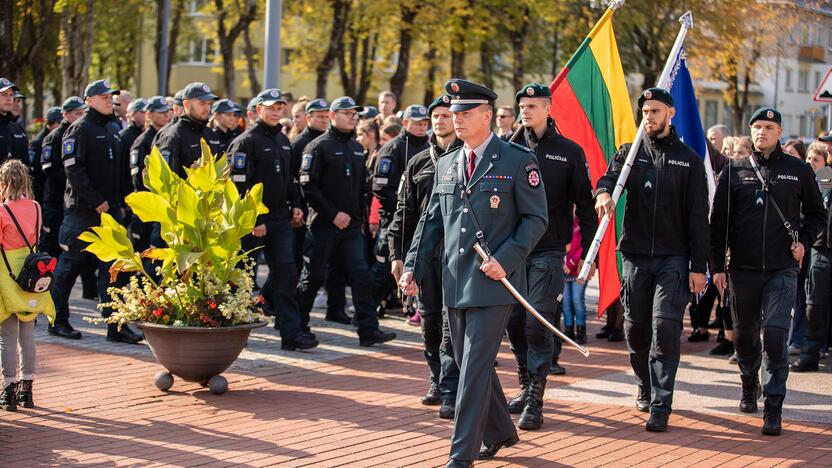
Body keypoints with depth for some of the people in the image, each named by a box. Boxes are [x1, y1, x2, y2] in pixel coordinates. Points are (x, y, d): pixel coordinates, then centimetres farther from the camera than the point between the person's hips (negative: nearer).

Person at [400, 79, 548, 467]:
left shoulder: (518, 161, -5)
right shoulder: (445, 165, 13)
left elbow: (536, 219, -6)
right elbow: (432, 222, 17)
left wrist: (504, 260, -17)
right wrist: (414, 268, 7)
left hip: (493, 282, -6)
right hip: (455, 282, 7)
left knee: (475, 366, -9)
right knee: (469, 364, 14)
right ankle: (500, 432, 33)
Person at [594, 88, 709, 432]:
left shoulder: (688, 159, 5)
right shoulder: (630, 153, 11)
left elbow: (698, 217, 3)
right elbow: (609, 177, -8)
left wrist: (698, 267, -4)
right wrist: (603, 193, -33)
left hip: (673, 259, -2)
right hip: (636, 255, 3)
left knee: (665, 328, -11)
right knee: (636, 328, 9)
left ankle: (660, 406, -10)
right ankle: (646, 388, 31)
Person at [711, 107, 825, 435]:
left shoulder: (798, 171, 5)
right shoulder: (734, 172, 5)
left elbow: (816, 212, 16)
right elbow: (718, 221, 6)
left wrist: (804, 241, -2)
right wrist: (717, 266, 1)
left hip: (782, 270, -2)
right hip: (743, 269, 2)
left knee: (775, 335, -12)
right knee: (744, 334, 13)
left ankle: (773, 408, -8)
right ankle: (749, 388, 38)